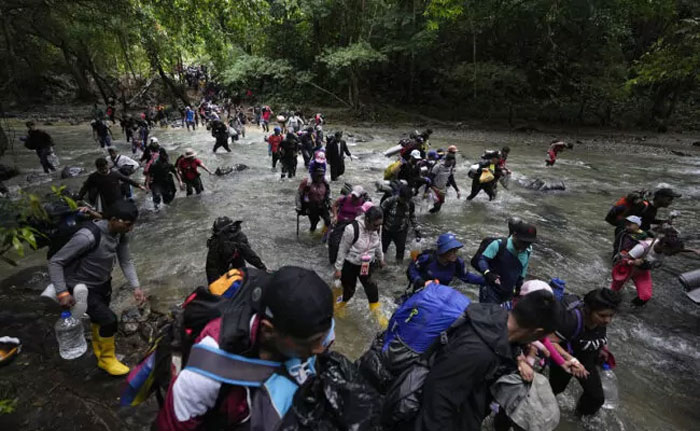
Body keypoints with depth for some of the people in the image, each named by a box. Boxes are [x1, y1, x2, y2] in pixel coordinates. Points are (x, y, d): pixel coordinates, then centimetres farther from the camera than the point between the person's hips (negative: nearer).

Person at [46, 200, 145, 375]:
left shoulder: (121, 234, -14)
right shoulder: (88, 237, -35)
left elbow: (126, 261, -8)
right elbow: (55, 261, -27)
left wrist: (136, 287, -18)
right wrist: (62, 292, -30)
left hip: (103, 284, 7)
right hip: (82, 288, -7)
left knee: (99, 317, 26)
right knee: (109, 320, -11)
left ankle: (98, 347, 54)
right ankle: (106, 359, 16)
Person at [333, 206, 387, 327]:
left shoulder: (376, 228, -13)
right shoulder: (352, 229, -31)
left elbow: (378, 244, 9)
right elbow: (342, 250, -20)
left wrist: (381, 259, 20)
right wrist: (338, 268, -13)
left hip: (367, 264, 4)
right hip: (350, 264, -4)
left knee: (371, 287, -3)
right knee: (349, 289, 11)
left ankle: (377, 313, 15)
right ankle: (339, 306, 42)